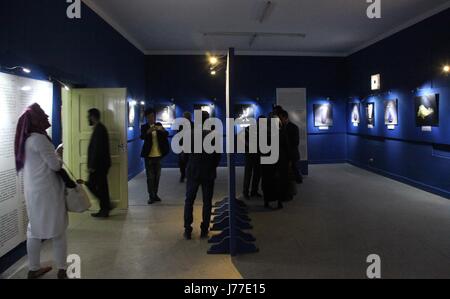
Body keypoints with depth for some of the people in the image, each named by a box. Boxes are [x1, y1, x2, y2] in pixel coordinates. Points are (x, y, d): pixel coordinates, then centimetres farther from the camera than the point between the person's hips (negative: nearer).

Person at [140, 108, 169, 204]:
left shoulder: (159, 125, 7)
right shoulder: (144, 127, -1)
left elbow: (166, 135, -7)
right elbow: (142, 137, -19)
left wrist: (162, 130, -29)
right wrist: (148, 131, -39)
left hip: (158, 155, 3)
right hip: (149, 155, -3)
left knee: (157, 176, 10)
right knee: (150, 176, -2)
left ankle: (155, 194, 21)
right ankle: (151, 196, 2)